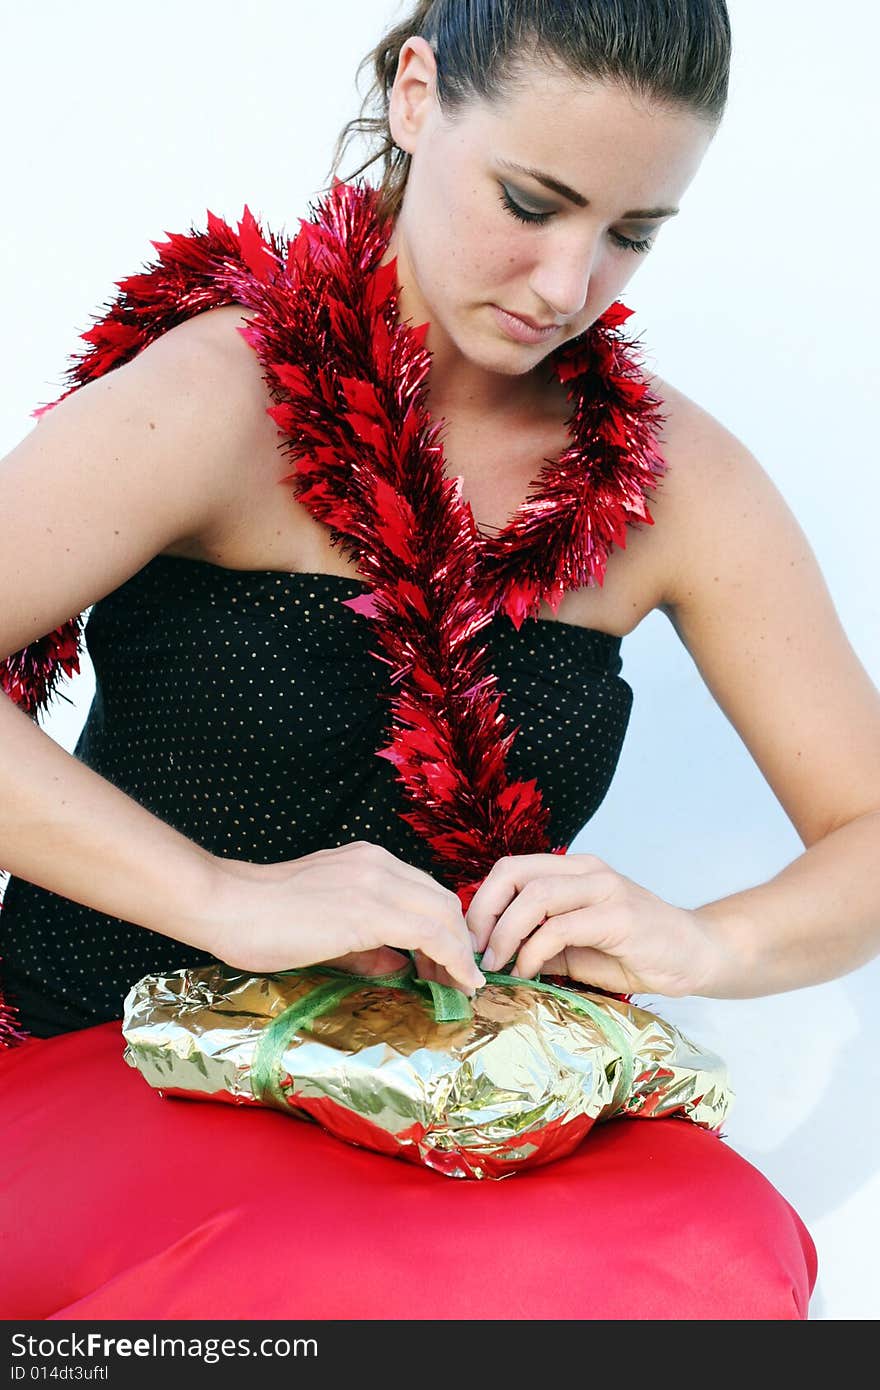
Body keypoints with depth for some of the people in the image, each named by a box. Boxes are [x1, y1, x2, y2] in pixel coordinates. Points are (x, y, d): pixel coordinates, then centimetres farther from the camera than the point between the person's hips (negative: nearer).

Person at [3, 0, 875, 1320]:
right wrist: (227, 897, -26)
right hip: (112, 1066, -3)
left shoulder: (668, 478, 3)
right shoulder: (233, 393, -9)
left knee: (725, 1250, -27)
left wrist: (702, 941, -14)